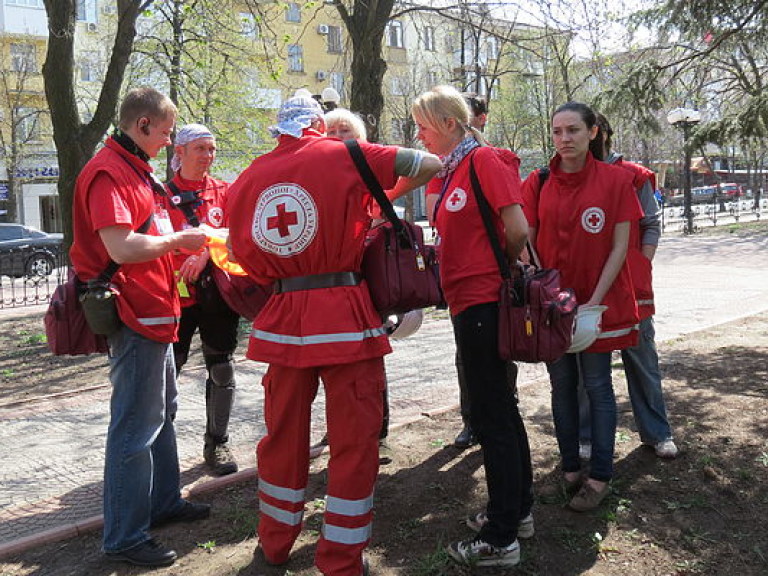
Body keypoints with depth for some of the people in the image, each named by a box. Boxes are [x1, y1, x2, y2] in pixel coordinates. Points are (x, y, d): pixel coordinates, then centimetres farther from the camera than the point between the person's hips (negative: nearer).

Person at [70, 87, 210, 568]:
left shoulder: (136, 169, 17)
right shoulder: (108, 172, -16)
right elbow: (121, 247, -26)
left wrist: (180, 246, 11)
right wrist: (179, 240, -14)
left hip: (155, 311, 11)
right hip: (134, 315, -11)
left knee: (162, 413, 20)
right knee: (136, 428, -4)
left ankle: (164, 502, 36)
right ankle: (125, 537, 8)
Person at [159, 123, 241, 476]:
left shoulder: (223, 191, 10)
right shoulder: (162, 194, 5)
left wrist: (205, 252, -18)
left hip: (217, 292, 2)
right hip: (176, 293, -2)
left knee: (222, 368, 5)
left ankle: (216, 443, 20)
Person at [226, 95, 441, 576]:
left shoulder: (248, 179, 8)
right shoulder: (343, 155, -2)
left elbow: (242, 255, 14)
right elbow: (430, 165, 1)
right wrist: (384, 197, 16)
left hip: (284, 319, 5)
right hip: (345, 317, -4)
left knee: (284, 432, 17)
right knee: (354, 438, 6)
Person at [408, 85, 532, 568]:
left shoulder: (486, 160, -11)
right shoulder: (450, 170, 15)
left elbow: (518, 230, -16)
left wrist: (505, 271, -2)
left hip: (483, 301, -10)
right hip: (469, 302, 10)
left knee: (491, 415, -3)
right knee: (500, 408, 17)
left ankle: (501, 538, 9)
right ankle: (518, 510, 33)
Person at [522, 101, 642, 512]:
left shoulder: (615, 180, -5)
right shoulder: (537, 183, 1)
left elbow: (619, 247, -6)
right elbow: (527, 244, 2)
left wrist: (594, 300, -12)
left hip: (598, 303, -2)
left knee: (597, 386, 3)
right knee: (562, 386, 11)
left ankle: (600, 477, 15)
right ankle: (569, 469, 24)